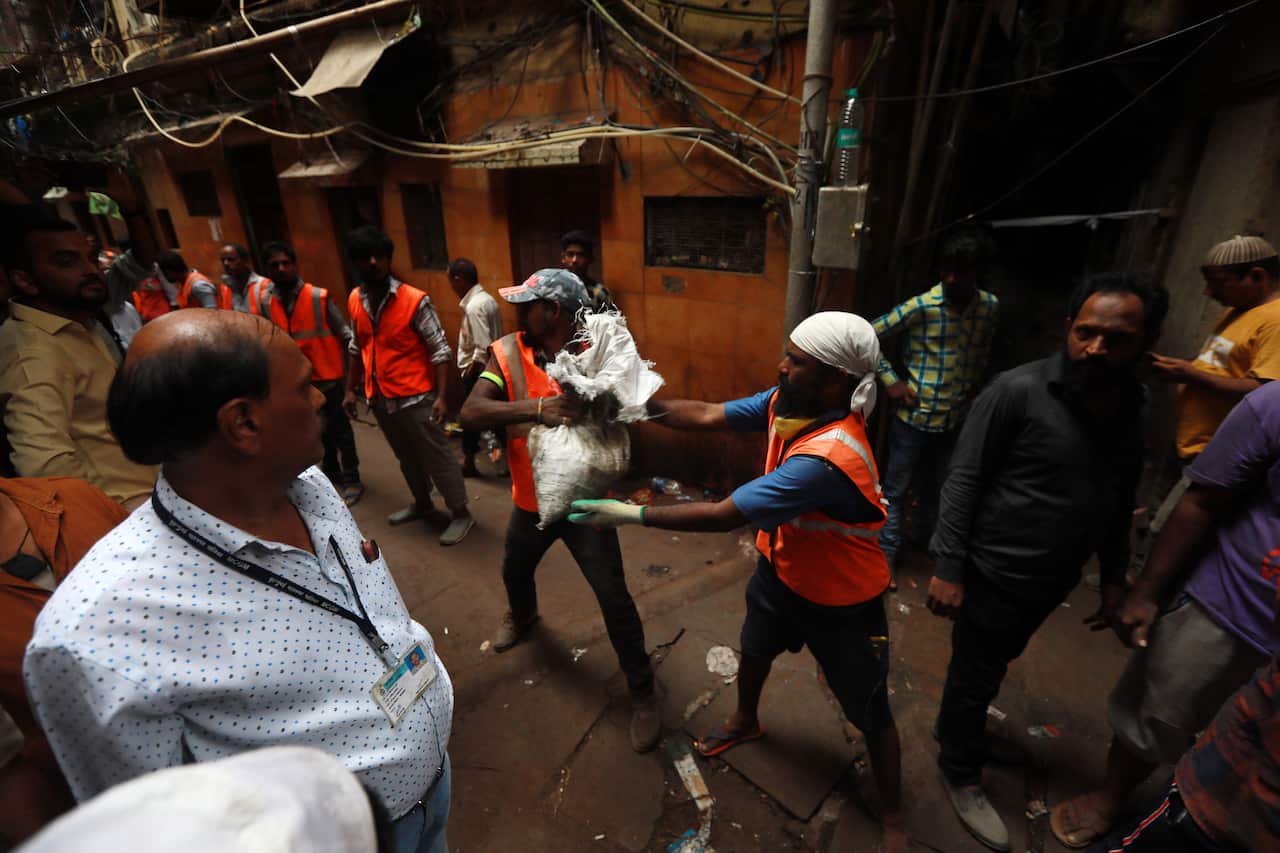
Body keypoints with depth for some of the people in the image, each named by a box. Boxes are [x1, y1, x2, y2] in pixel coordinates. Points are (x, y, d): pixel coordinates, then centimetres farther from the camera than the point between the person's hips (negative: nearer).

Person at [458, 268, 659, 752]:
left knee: (613, 599, -2)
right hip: (531, 499, 4)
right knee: (514, 572, 29)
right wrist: (537, 408, -40)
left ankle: (642, 693, 22)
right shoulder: (507, 354, -12)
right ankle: (522, 617, 66)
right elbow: (470, 413, -25)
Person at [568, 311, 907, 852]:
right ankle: (745, 722, 62)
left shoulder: (826, 459, -42)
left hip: (842, 602, -8)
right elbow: (709, 416, -10)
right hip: (781, 571, 8)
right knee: (754, 650, 31)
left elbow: (724, 516, -38)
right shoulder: (789, 402, -17)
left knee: (871, 716, 15)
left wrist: (632, 515, -30)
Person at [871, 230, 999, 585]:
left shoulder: (990, 306, -1)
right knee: (897, 488, 6)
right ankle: (888, 553, 22)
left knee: (935, 485, 22)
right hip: (914, 416, -5)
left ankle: (926, 539, 45)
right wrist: (891, 380, -14)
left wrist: (975, 383, 8)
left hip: (954, 418, 5)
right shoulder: (921, 306, -16)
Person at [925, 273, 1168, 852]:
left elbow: (1120, 502, 10)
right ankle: (961, 776, 35)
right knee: (975, 675, 11)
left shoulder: (1135, 407, 0)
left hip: (1054, 580, 6)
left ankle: (956, 726, 51)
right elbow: (963, 480, -18)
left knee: (994, 665, 26)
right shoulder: (1018, 391, -20)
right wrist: (947, 567, -20)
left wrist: (1113, 577, 13)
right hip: (996, 573, -6)